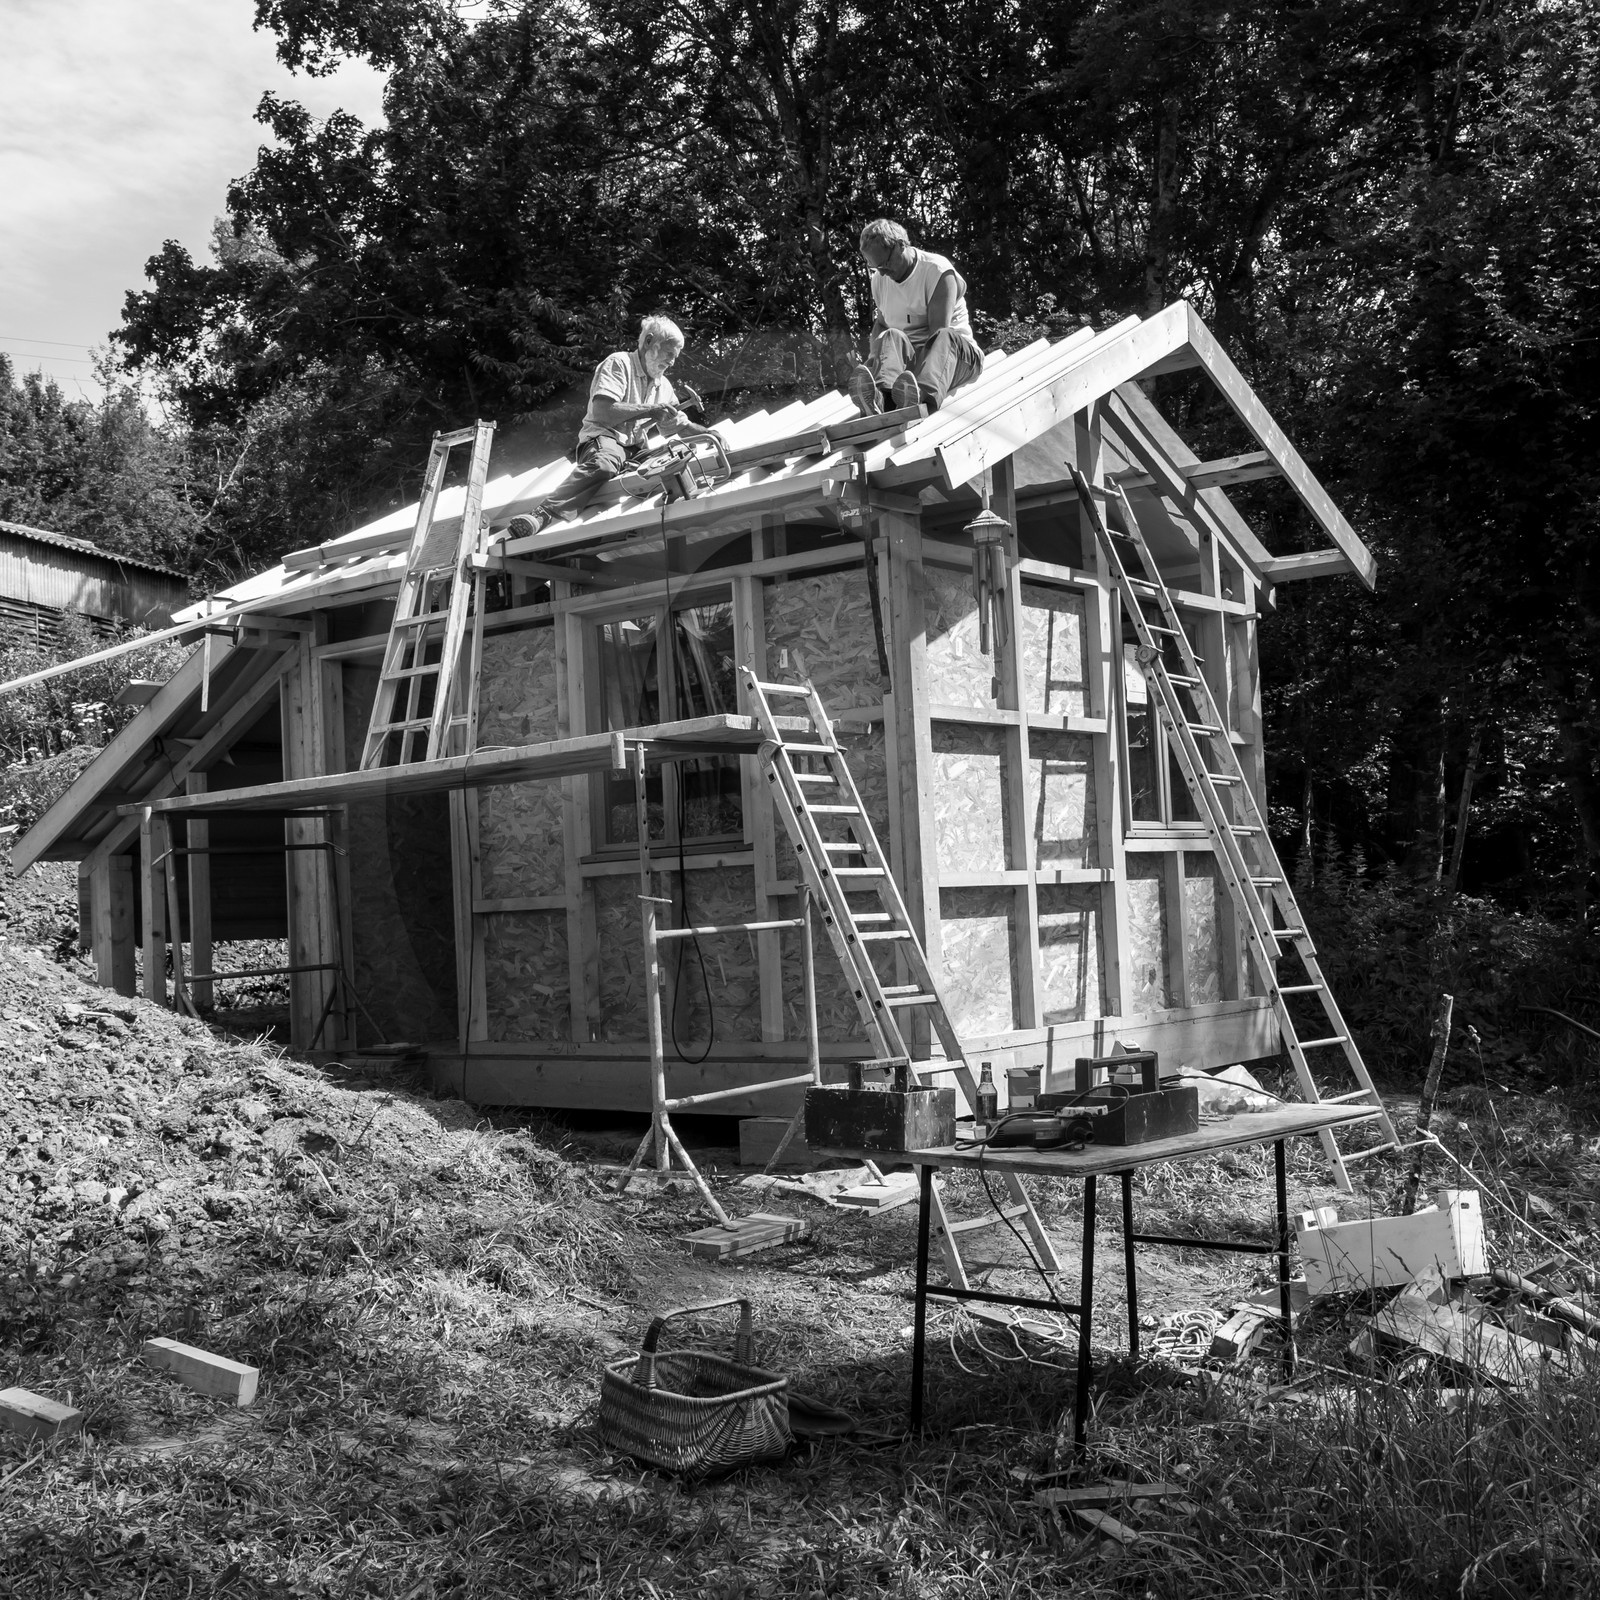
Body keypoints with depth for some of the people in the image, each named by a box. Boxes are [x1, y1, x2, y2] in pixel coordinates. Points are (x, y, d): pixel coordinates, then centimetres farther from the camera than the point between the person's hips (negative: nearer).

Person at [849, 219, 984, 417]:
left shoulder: (938, 272, -8)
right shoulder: (879, 280, 12)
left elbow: (940, 333, -19)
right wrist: (874, 356, 3)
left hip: (957, 351, -3)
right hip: (908, 355, 4)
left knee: (945, 337, -38)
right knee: (891, 337, -29)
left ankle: (923, 397, -72)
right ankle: (880, 397, -65)